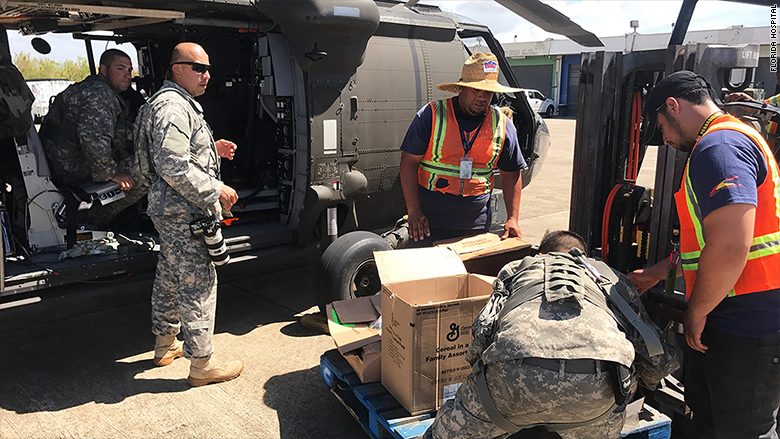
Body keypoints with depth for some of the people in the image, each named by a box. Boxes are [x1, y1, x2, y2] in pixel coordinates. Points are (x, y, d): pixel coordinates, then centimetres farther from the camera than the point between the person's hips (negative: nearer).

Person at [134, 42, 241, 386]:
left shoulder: (178, 103, 18)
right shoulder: (172, 106, -18)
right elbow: (174, 167, -27)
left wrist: (212, 148, 15)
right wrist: (216, 190, -21)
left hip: (169, 208, 12)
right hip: (182, 213, -12)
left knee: (170, 276, 20)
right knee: (198, 282, -6)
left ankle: (165, 345, 36)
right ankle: (202, 364, 4)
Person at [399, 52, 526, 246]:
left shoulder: (503, 125, 3)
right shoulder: (431, 115, -6)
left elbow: (511, 174, 10)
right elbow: (409, 163, -5)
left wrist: (513, 219, 0)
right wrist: (414, 212, -13)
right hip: (429, 220, -2)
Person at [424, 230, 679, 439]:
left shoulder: (518, 268, 36)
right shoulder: (611, 277, 39)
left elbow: (483, 332, 18)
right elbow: (662, 359, 33)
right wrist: (648, 383, 56)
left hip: (518, 370, -1)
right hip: (595, 383, 2)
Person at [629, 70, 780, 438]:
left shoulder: (719, 147, -19)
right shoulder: (735, 137, 17)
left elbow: (729, 248, -30)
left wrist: (695, 313, -16)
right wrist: (658, 273, 26)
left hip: (748, 326, -10)